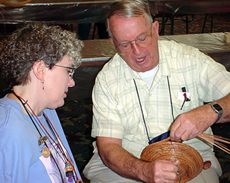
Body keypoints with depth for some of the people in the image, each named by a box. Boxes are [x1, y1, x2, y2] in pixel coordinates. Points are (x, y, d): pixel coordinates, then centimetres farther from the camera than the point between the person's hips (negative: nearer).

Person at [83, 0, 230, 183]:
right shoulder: (106, 79, -5)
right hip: (127, 164, 0)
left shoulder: (190, 59, -3)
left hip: (191, 158, 1)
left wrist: (211, 112, -27)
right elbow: (108, 147, -10)